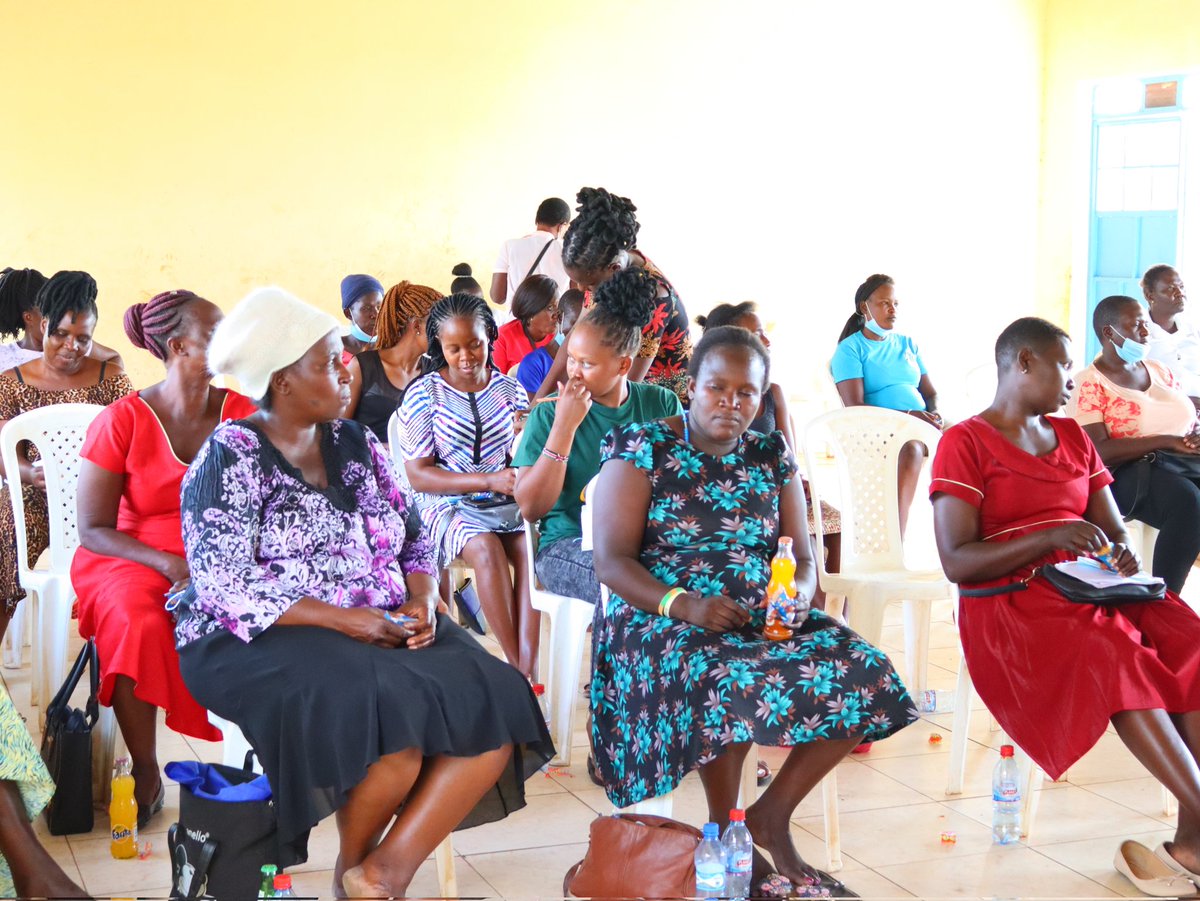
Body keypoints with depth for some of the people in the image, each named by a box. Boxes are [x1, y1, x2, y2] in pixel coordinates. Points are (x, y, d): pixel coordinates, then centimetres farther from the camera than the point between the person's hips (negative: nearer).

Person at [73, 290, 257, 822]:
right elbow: (93, 529, -6)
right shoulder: (122, 422, -6)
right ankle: (145, 774, -15)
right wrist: (169, 564, -20)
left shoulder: (241, 412, 2)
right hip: (131, 558, -2)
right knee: (140, 624, -34)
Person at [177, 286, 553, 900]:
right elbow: (226, 586, -16)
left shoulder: (355, 444, 13)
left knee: (496, 708, -18)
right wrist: (345, 620, -20)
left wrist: (421, 604, -6)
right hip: (261, 643, -6)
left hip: (382, 629, 7)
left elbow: (415, 539, 16)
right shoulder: (231, 458, -6)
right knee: (396, 717, -33)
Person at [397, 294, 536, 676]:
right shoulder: (423, 394, -1)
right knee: (487, 549, -34)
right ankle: (516, 665, -27)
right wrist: (489, 480, -18)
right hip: (446, 502, -3)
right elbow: (418, 476, -7)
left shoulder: (510, 390, 9)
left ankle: (526, 672, -33)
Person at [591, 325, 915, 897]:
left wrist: (798, 595, -13)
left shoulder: (771, 456, 14)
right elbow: (611, 561, -7)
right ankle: (725, 830, -13)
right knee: (729, 679, -37)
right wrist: (684, 605, -24)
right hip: (661, 614, -5)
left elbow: (803, 559, 12)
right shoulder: (641, 447, 0)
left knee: (863, 670, -19)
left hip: (765, 615, 5)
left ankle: (772, 816, -3)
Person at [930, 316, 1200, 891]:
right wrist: (1050, 538, -19)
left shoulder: (1072, 437, 21)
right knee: (1114, 660, -33)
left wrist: (1122, 555, -6)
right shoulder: (965, 443, 0)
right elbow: (956, 563, -9)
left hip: (1085, 588, 6)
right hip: (1008, 605, -6)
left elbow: (1113, 530, 19)